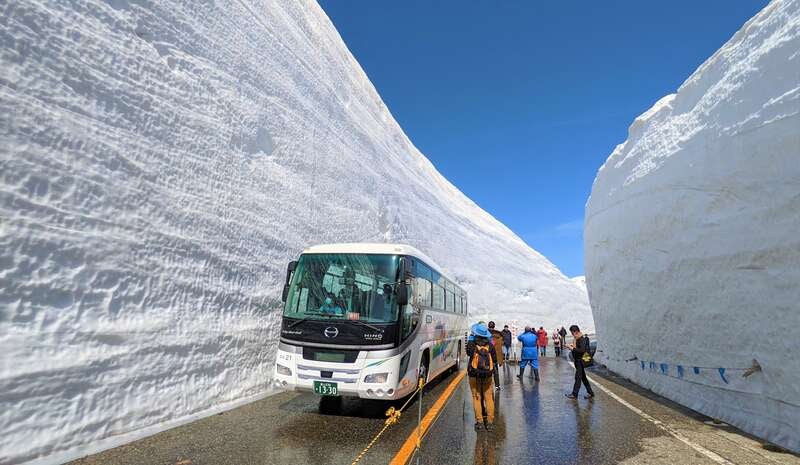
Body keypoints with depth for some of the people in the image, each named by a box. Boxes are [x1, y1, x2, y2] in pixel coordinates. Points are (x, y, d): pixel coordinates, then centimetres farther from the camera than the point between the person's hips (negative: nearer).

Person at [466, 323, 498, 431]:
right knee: (489, 398, 10)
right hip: (488, 375, 2)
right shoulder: (490, 345, -3)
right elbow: (495, 360, 5)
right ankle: (490, 422, 14)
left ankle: (479, 422, 10)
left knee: (476, 398, 7)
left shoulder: (471, 344, -9)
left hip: (474, 375, -2)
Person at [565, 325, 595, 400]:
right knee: (583, 377, 16)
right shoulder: (578, 339, 10)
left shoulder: (582, 339, -19)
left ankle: (574, 394, 4)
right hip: (578, 360, 10)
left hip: (581, 361, -10)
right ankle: (590, 392, 25)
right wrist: (573, 346, 4)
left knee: (578, 377, -2)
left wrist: (572, 349, -24)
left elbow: (582, 350, -29)